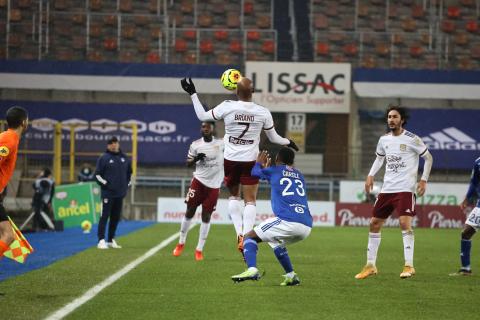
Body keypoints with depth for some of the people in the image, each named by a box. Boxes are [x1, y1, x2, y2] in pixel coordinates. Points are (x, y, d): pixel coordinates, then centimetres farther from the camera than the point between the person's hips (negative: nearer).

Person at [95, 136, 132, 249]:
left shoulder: (124, 158, 11)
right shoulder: (104, 158, -4)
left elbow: (129, 172, 25)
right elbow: (97, 174, -3)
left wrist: (127, 184, 16)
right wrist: (104, 184, -9)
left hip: (120, 193, 6)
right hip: (108, 193, -6)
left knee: (116, 217, 10)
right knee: (104, 216, -8)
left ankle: (111, 240, 18)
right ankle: (101, 240, -10)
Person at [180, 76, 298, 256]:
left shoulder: (227, 107, -11)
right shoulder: (263, 112, -7)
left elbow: (202, 116, 4)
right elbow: (273, 137, 8)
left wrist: (192, 94, 13)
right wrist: (288, 143, 29)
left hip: (230, 160, 1)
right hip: (251, 161, -1)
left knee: (234, 196, 20)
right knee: (250, 201, 4)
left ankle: (239, 233, 6)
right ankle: (246, 237, -12)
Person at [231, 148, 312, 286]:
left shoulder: (274, 171, 12)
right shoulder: (299, 175, 26)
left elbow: (255, 172, 32)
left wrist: (259, 163, 53)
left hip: (288, 222, -6)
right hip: (307, 226, 6)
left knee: (250, 237, 6)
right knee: (275, 242, 34)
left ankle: (252, 269, -19)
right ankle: (291, 276, 23)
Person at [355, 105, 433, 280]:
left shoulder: (412, 139, -7)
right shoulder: (384, 140, 9)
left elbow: (428, 158, 1)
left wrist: (424, 180, -7)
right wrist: (370, 176, 12)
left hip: (405, 189, -6)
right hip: (387, 188, 6)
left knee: (405, 223, -20)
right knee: (374, 223, 6)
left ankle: (409, 266, -14)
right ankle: (370, 265, 15)